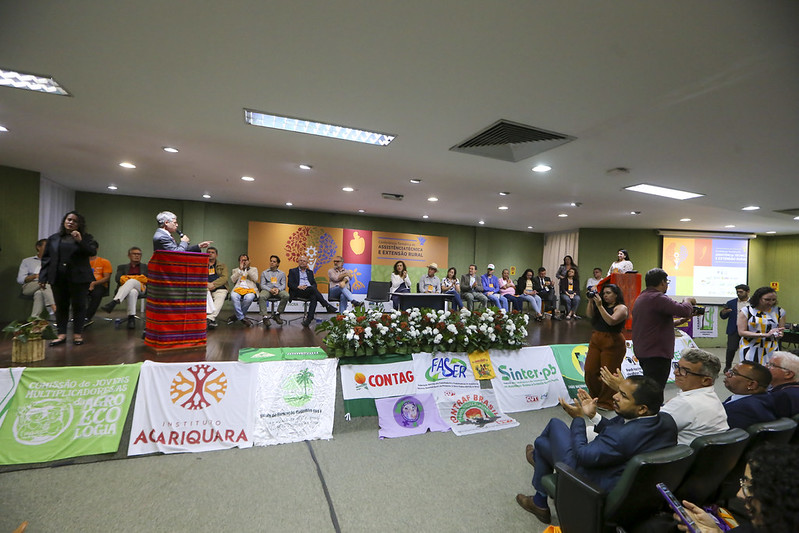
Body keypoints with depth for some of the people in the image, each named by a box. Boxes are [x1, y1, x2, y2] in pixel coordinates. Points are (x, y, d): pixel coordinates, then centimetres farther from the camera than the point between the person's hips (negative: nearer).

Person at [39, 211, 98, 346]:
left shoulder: (86, 237, 5)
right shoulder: (54, 238, 12)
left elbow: (92, 251, -9)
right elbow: (46, 259, 12)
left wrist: (80, 241, -22)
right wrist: (43, 277, 6)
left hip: (78, 278, -2)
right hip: (58, 278, 3)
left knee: (79, 306, 1)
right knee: (61, 306, 5)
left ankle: (77, 334, 8)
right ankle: (62, 334, 11)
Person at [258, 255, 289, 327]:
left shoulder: (282, 273, 20)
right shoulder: (264, 273, 19)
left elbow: (283, 285, 9)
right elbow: (262, 285, 7)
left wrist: (278, 289, -15)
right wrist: (270, 290, -14)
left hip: (278, 290, 1)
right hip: (267, 289, 0)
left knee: (286, 296, -32)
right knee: (261, 297, -36)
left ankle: (277, 314, -18)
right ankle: (265, 317, -34)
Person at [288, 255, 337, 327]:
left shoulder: (310, 272, 27)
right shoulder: (292, 271, 18)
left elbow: (314, 283, 17)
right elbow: (290, 284, 4)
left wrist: (312, 287, -8)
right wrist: (298, 287, -15)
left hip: (310, 291, 3)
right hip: (298, 292, -3)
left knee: (314, 296, -35)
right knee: (313, 289, -34)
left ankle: (309, 319, -41)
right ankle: (327, 306, -36)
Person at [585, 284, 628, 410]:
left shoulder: (621, 308, -6)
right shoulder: (602, 306, 14)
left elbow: (611, 321, -21)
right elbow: (590, 315, 4)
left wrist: (599, 306, -23)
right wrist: (591, 301, -5)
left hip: (612, 343, -6)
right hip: (595, 340, 7)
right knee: (590, 371, 6)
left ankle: (606, 402, 15)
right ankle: (595, 397, 25)